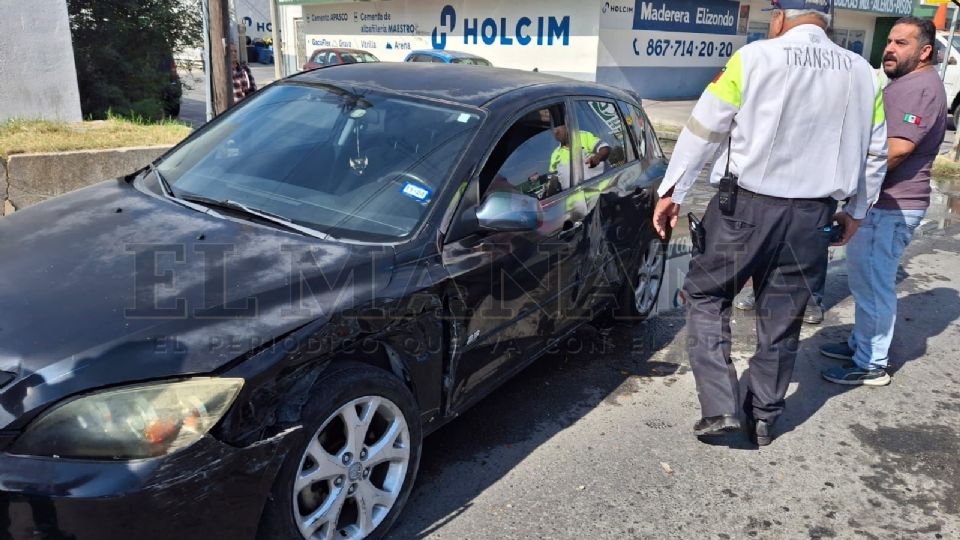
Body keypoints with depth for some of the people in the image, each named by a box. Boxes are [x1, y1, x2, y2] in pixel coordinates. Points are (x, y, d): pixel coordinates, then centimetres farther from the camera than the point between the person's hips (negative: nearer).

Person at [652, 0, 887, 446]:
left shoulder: (755, 58, -8)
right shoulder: (862, 73, 7)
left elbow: (703, 130, -7)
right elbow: (875, 153, 13)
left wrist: (671, 192, 1)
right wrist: (856, 210, 27)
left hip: (747, 206, -4)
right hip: (812, 216, 5)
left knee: (705, 296, 12)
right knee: (782, 317, 15)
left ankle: (719, 408, 4)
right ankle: (764, 418, 28)